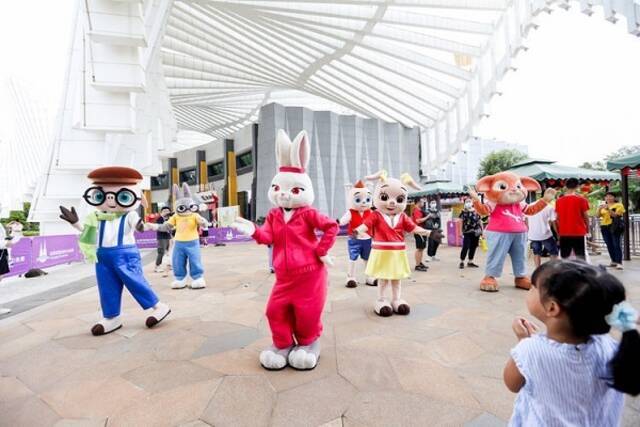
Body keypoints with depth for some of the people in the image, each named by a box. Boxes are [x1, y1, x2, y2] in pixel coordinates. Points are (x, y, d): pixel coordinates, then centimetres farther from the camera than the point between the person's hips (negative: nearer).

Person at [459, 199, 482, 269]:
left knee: (473, 247, 9)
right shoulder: (463, 212, -2)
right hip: (467, 232, -4)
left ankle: (470, 262, 21)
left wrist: (482, 230, 11)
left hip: (476, 232, 5)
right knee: (465, 247, -8)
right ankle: (462, 262, 5)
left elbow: (480, 221, 15)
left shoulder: (476, 211, 10)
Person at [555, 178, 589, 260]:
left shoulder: (559, 201, 2)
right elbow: (586, 217, -2)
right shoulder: (582, 200, -6)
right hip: (578, 232, -2)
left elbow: (558, 218, 7)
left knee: (564, 258, 7)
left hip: (564, 233, 2)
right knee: (580, 258, 4)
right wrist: (587, 229, 14)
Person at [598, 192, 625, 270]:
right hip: (605, 227, 5)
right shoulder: (603, 205, 14)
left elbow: (615, 215, -14)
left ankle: (619, 263, -11)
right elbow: (598, 215, 7)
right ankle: (614, 261, 16)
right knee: (609, 245, 8)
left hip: (615, 227, -5)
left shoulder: (618, 205, 0)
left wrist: (608, 209, -25)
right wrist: (599, 209, -10)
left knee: (617, 245, -9)